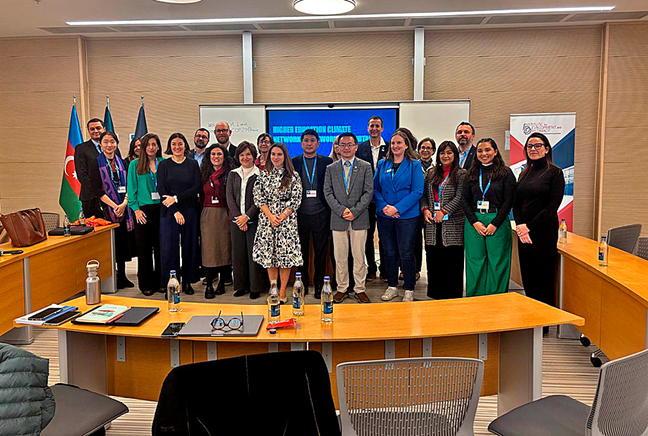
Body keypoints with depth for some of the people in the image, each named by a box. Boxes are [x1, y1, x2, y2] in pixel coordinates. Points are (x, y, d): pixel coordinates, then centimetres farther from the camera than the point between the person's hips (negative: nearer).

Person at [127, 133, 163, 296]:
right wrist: (136, 209, -8)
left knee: (161, 246, 5)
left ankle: (160, 281, 16)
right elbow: (132, 189, 2)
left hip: (161, 209, 2)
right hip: (143, 210, -2)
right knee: (144, 248, 1)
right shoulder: (135, 164, 4)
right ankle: (146, 284, 10)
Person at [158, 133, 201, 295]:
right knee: (169, 247, -3)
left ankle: (187, 281, 14)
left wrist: (176, 198, -12)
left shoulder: (193, 164, 7)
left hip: (190, 210, 1)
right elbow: (161, 189, -3)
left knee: (189, 245, 4)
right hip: (169, 211, -1)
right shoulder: (164, 165, 5)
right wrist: (175, 212, -12)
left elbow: (197, 188, -2)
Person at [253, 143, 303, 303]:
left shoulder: (293, 176, 2)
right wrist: (270, 215, -9)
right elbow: (258, 197, 3)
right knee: (268, 254, 4)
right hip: (267, 219, 2)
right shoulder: (263, 175, 8)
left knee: (286, 255, -2)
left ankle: (282, 291, 7)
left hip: (287, 219, -2)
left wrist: (282, 216, -11)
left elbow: (296, 200, -2)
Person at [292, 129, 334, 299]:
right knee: (301, 251, 8)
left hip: (320, 214, 0)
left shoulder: (327, 162, 4)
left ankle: (319, 284, 19)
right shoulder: (293, 163, 6)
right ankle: (303, 283, 21)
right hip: (300, 214, 1)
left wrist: (331, 210, -3)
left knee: (320, 252, 6)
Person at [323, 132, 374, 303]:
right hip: (338, 219, 1)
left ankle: (360, 289, 15)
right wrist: (342, 210, -10)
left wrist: (354, 211, -11)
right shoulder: (330, 169, 9)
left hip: (359, 219, -1)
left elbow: (369, 192, -2)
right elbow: (328, 193, 3)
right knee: (340, 257, 6)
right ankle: (342, 288, 18)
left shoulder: (365, 167, 4)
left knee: (359, 256, 4)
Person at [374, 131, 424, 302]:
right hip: (385, 216, 3)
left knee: (406, 254, 0)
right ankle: (392, 287, 22)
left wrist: (397, 208, -15)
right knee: (389, 253, 9)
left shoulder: (414, 165, -1)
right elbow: (375, 189, 8)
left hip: (406, 216, -3)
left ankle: (409, 290, 13)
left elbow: (417, 191, -7)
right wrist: (383, 206, -10)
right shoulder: (382, 164, 10)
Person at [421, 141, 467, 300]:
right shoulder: (431, 173, 16)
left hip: (452, 225, -5)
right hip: (432, 224, 5)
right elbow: (424, 194, 15)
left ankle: (453, 295, 8)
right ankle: (436, 294, 17)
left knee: (452, 261, -2)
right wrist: (425, 209, -3)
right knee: (433, 260, 7)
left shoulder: (461, 174, 0)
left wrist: (443, 211, -16)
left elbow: (459, 198, -9)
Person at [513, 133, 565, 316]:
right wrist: (520, 226, -5)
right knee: (527, 277, 9)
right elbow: (516, 204, 11)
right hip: (524, 232, 6)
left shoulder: (555, 172, -4)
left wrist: (529, 226, -13)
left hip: (545, 231, -5)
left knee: (543, 277, 1)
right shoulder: (524, 174, 14)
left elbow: (553, 206, -11)